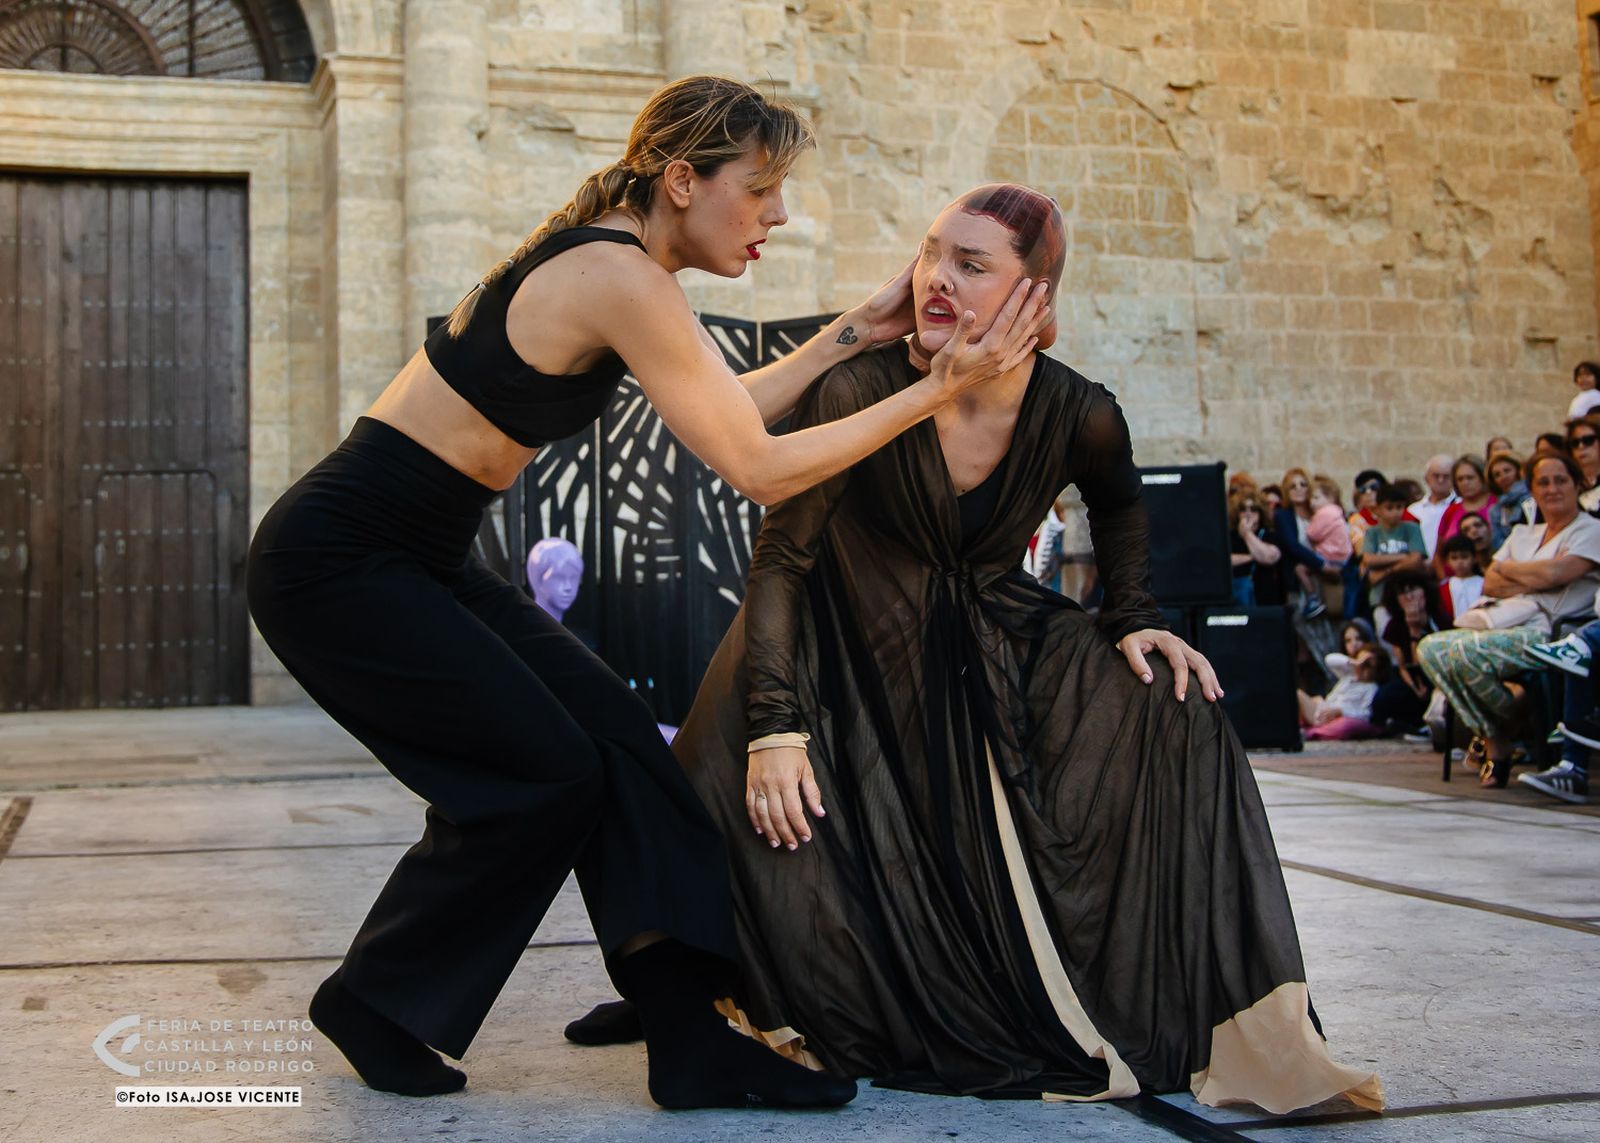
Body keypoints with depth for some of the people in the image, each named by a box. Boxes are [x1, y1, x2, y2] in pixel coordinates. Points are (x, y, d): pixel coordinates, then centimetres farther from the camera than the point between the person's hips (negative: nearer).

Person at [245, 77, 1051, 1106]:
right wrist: (938, 389, -17)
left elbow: (726, 409, 16)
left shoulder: (604, 256, 9)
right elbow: (759, 469, -21)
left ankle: (698, 1045, 2)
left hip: (416, 557, 10)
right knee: (543, 773, -6)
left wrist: (860, 330, 9)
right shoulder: (621, 278, -21)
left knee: (617, 742, 1)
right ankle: (376, 1003, 16)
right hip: (337, 559, -9)